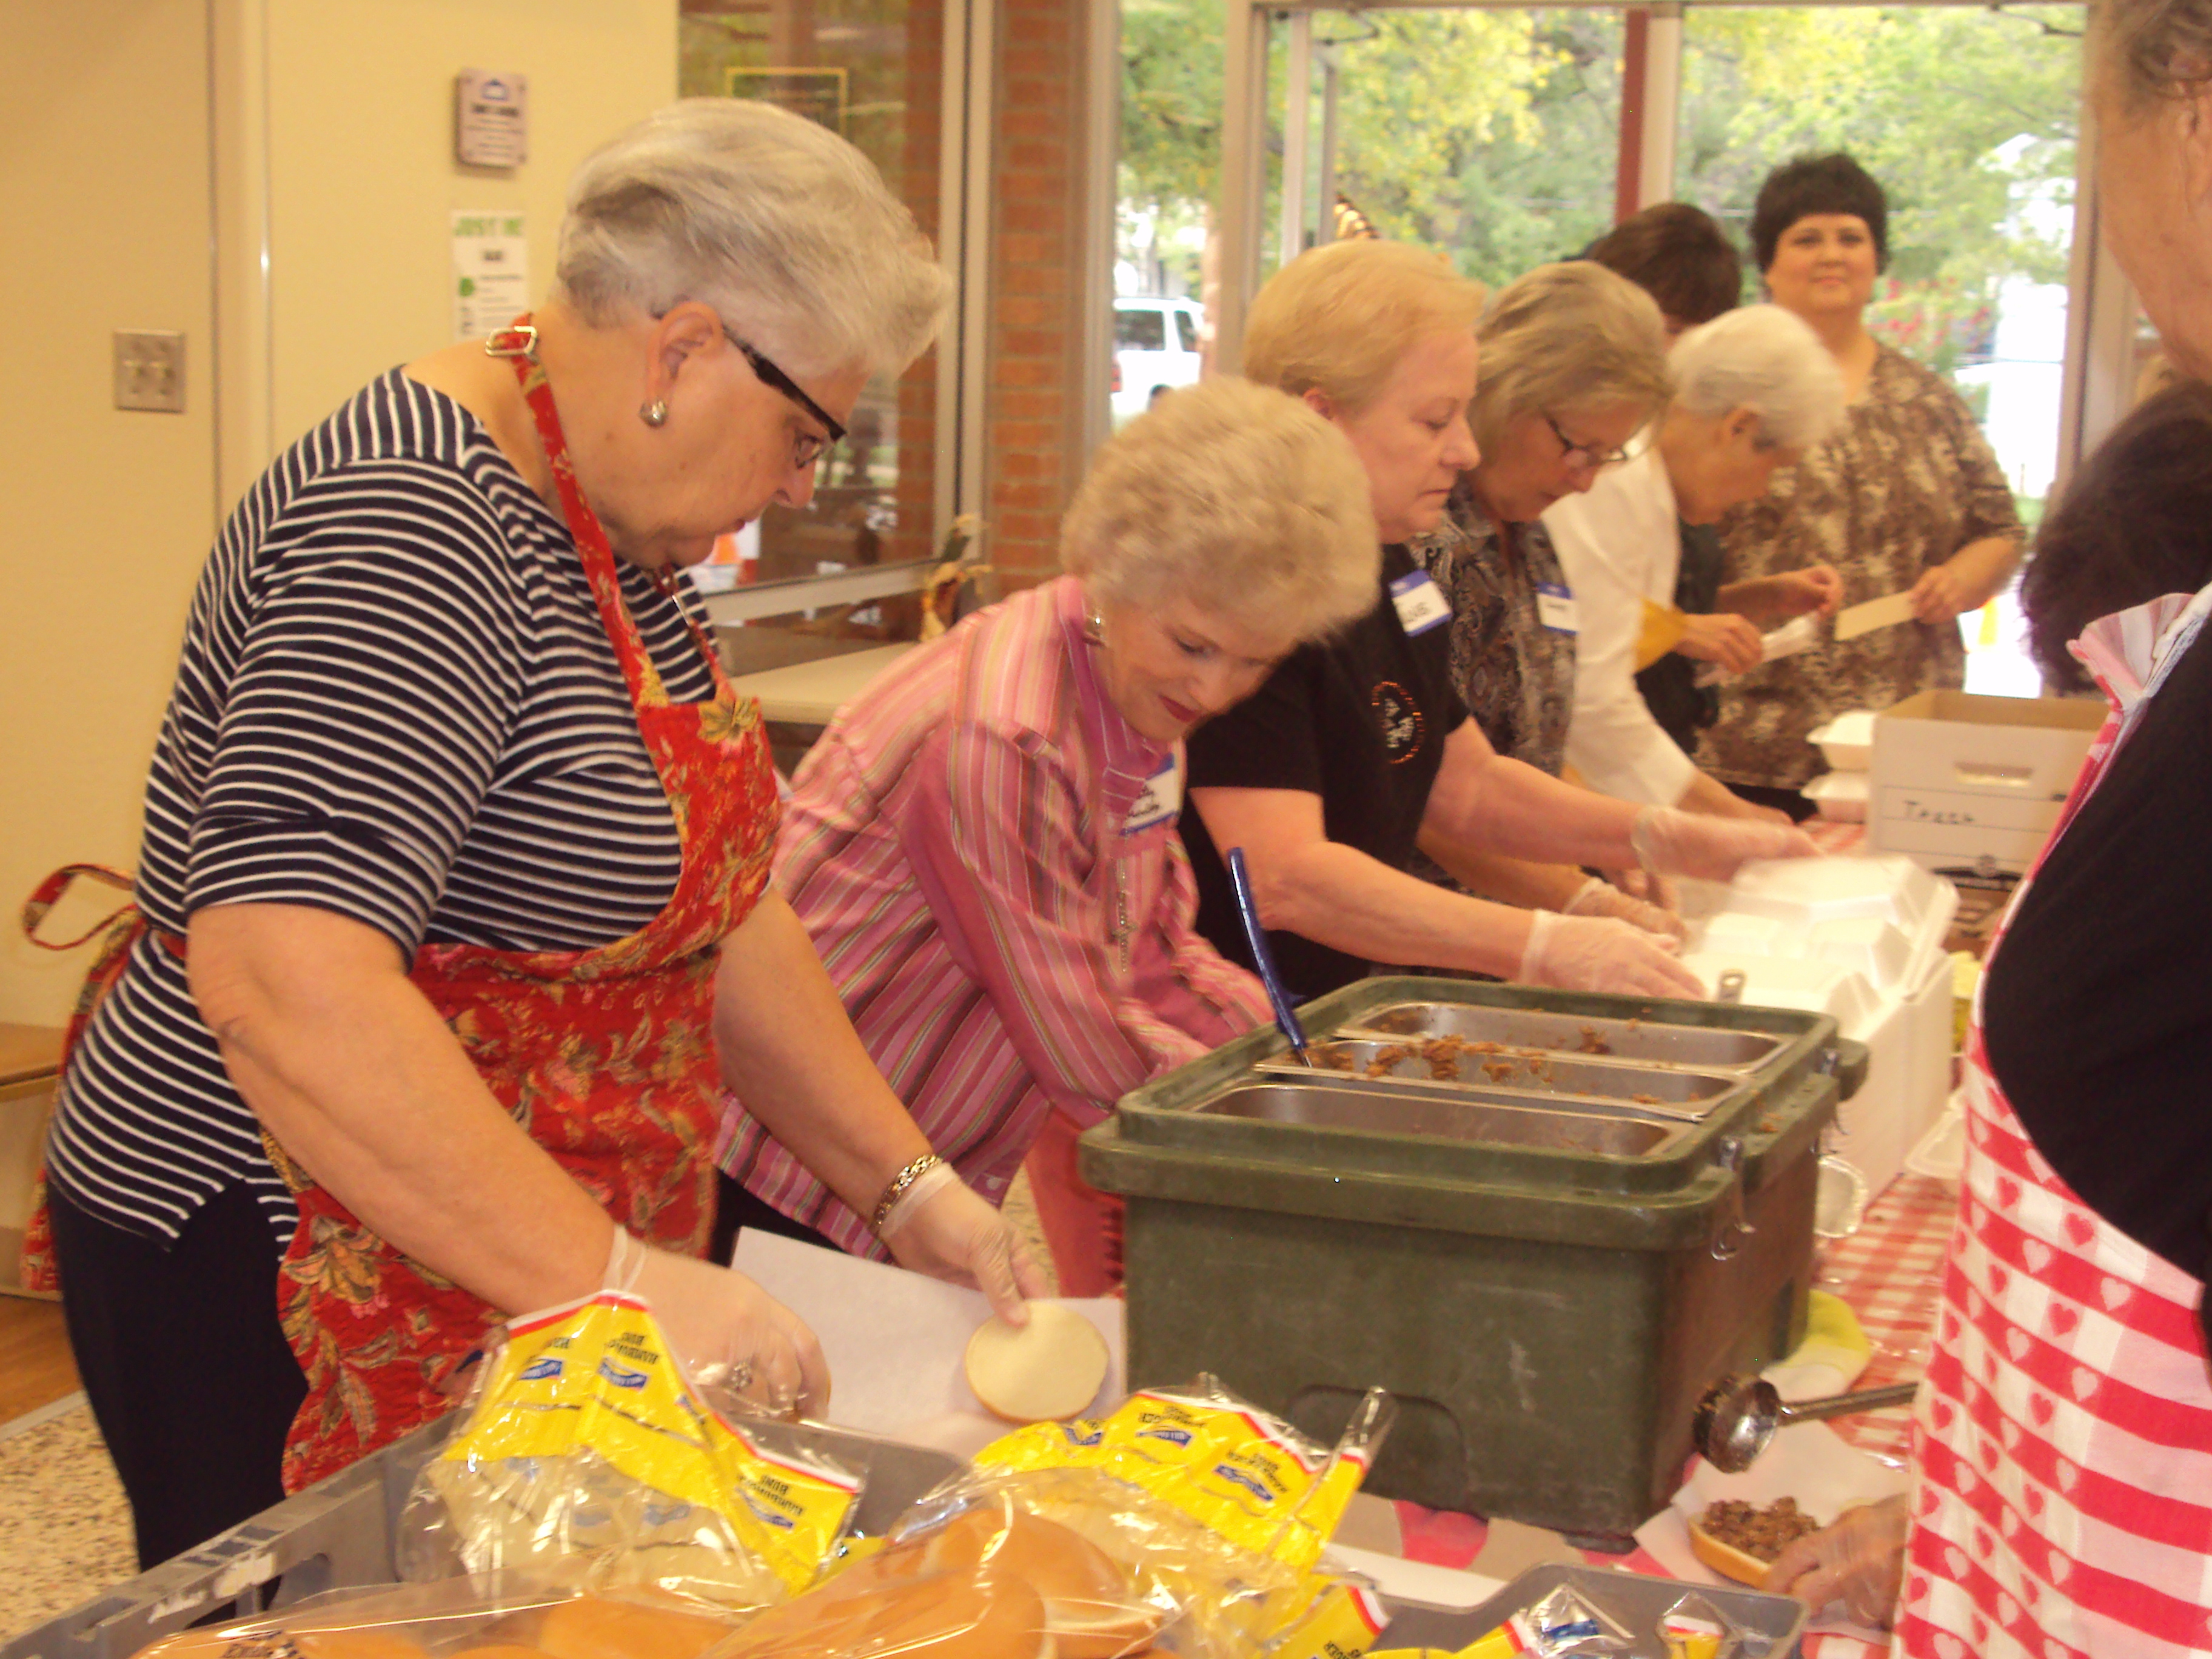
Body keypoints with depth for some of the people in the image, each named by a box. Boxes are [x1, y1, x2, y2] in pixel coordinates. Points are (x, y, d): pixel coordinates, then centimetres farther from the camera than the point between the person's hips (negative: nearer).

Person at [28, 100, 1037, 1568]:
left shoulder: (626, 533, 8)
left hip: (545, 1275, 9)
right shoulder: (416, 535, -23)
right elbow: (281, 977, -33)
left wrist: (907, 1188, 8)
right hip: (288, 1281, -9)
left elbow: (719, 905, 14)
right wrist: (611, 1276, -34)